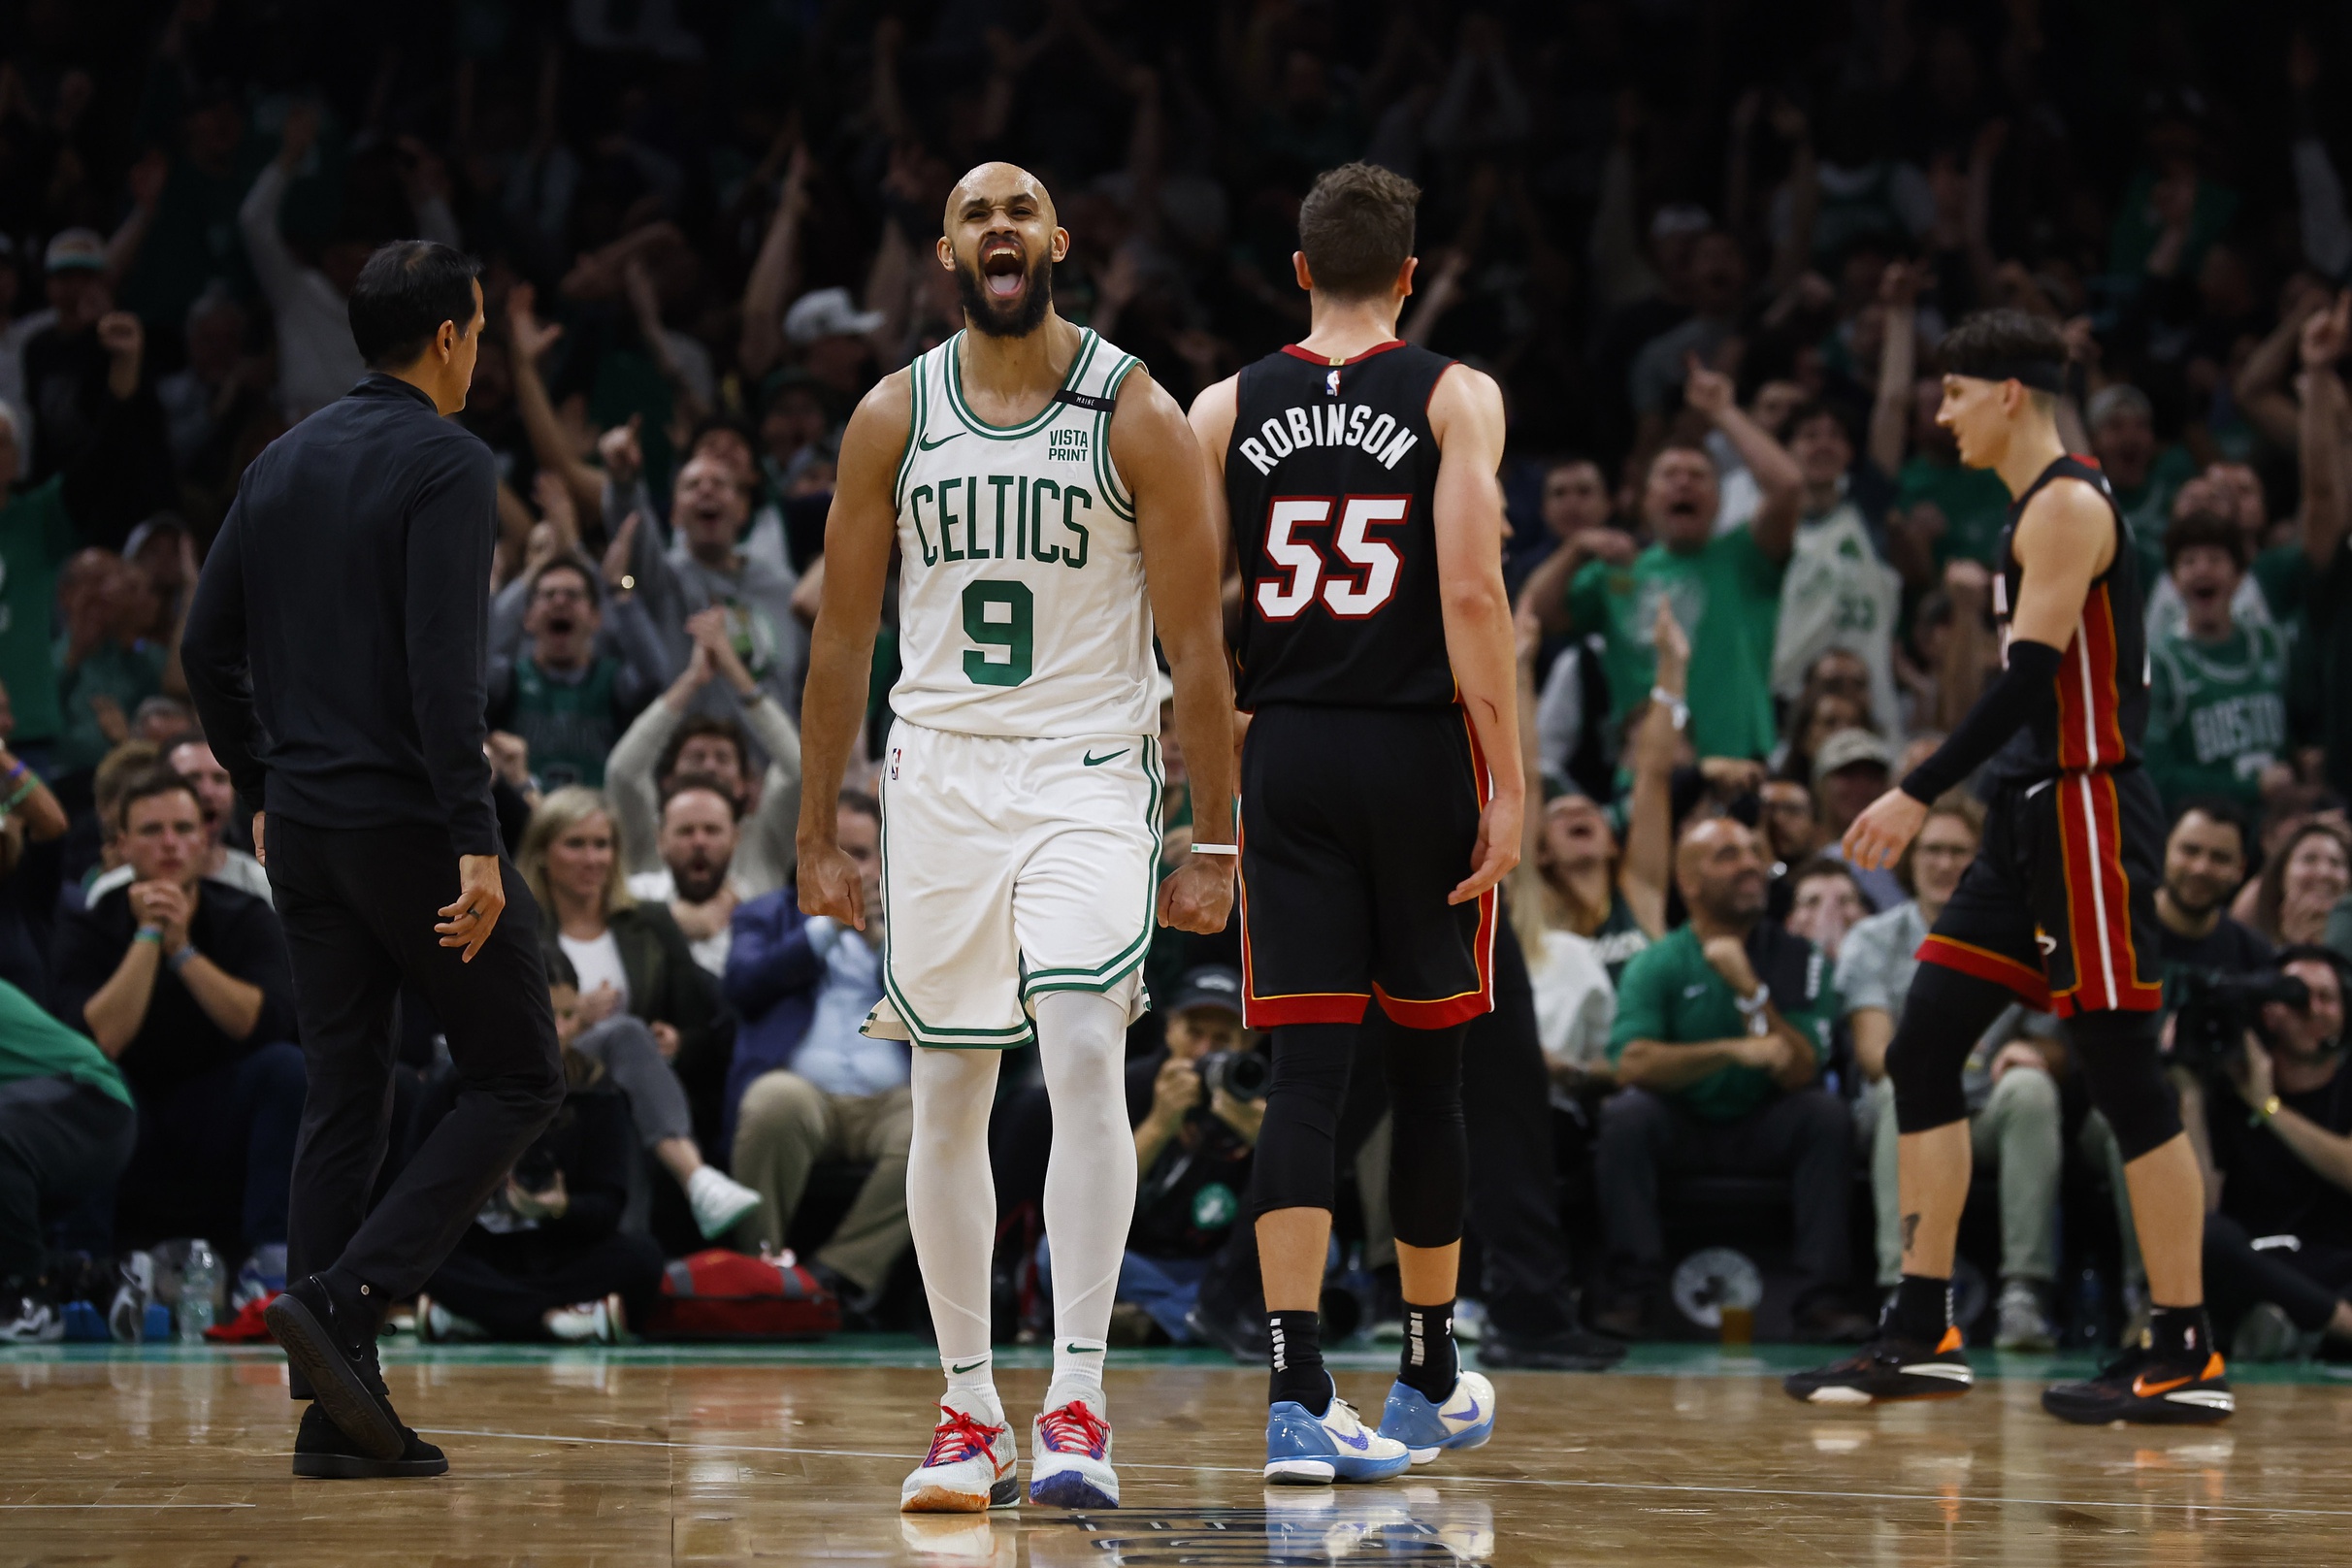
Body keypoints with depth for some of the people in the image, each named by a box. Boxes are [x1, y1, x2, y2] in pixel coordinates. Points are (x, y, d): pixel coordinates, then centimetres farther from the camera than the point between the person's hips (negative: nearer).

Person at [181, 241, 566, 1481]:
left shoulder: (283, 463, 13)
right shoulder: (447, 464, -11)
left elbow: (208, 648, 14)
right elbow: (444, 668, -20)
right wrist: (476, 842, -21)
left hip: (304, 823, 7)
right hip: (410, 820, -7)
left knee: (343, 1101, 9)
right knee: (516, 1079, 4)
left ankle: (334, 1409, 5)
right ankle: (346, 1297, -12)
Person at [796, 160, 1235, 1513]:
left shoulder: (1135, 415, -5)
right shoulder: (894, 419, 3)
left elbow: (1197, 642, -3)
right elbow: (844, 639, 9)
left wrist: (1215, 842, -5)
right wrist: (820, 836, 8)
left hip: (1088, 774, -3)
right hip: (939, 775, 3)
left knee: (1086, 1055, -19)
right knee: (948, 1096, 4)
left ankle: (1077, 1404, -19)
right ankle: (971, 1413, 14)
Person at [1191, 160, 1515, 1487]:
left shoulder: (1225, 411, 5)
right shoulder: (1456, 400, -2)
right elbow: (1472, 594, -12)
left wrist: (1197, 766, 14)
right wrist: (1509, 783, -10)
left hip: (1284, 755, 2)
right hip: (1420, 753, -2)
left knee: (1306, 1075, -1)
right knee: (1428, 1070, 12)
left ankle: (1299, 1394, -12)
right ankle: (1430, 1381, 24)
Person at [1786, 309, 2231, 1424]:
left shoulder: (2069, 505, -12)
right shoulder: (2040, 508, 18)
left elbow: (2033, 674, -21)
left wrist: (1922, 792, -23)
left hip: (2086, 809, -10)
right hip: (2035, 815, 10)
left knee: (2123, 1076, -7)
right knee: (1922, 1050, 7)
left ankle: (2185, 1358, -3)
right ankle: (1923, 1335, 9)